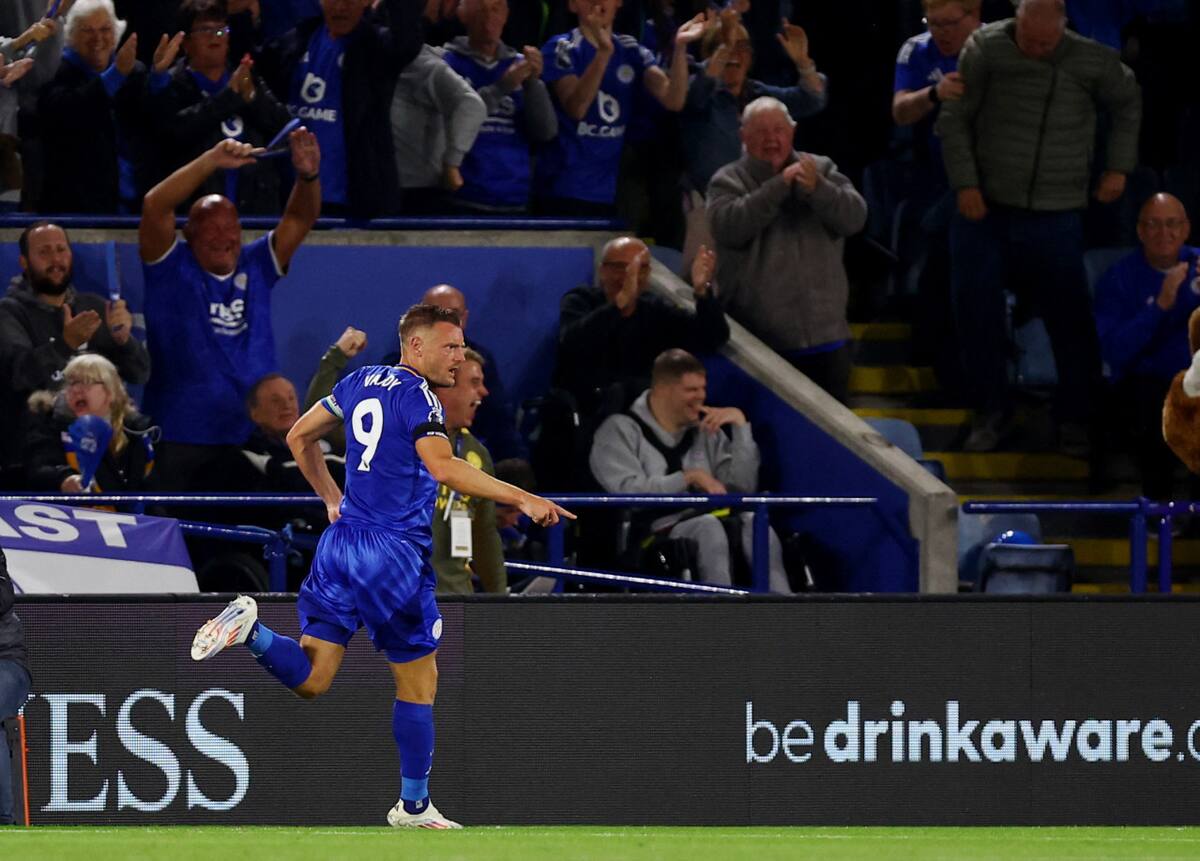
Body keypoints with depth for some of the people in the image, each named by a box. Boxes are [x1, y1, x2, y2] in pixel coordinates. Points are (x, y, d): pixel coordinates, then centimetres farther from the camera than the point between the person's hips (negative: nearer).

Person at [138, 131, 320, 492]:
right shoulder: (173, 268, 2)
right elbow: (155, 206, -11)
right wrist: (213, 161, -18)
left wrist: (308, 176, -11)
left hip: (250, 438, 3)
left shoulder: (255, 267, 12)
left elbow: (299, 219, 9)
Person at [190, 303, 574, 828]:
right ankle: (413, 807, 14)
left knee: (308, 681, 6)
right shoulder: (417, 395, -11)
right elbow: (443, 467, -27)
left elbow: (299, 437, 22)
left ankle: (249, 628, -19)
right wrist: (522, 500, -28)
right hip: (395, 551, -7)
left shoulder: (360, 382, 12)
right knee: (418, 684, 8)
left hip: (341, 543, 7)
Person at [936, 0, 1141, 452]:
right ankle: (993, 411, 15)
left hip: (1055, 217, 0)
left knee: (1069, 316, 0)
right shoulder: (986, 49, -7)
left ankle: (1075, 416, 14)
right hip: (985, 210, 0)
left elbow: (1126, 102, 16)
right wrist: (965, 184, -9)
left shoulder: (1091, 60, -3)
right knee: (976, 311, 1)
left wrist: (1118, 167, 10)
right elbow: (954, 120, -3)